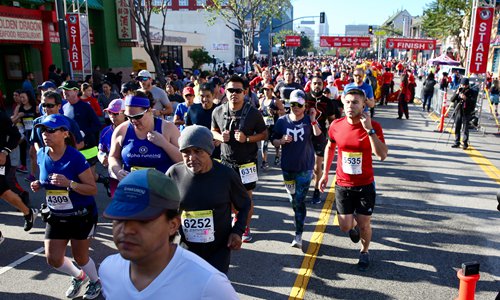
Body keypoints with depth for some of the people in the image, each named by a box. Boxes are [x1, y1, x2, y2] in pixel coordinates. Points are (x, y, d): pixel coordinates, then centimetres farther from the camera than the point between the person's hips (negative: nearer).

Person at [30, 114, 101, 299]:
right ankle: (78, 276, 37)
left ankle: (95, 282, 40)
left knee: (80, 257, 8)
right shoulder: (41, 155, -4)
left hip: (82, 215, -5)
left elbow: (93, 189, -21)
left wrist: (69, 183, -34)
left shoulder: (75, 158, -22)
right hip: (56, 215, 6)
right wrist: (39, 185, -6)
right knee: (53, 259, 5)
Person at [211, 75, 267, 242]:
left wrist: (247, 138, -20)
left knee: (247, 196, 9)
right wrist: (220, 137, -12)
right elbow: (213, 131, 11)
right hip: (226, 161, 2)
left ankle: (246, 227, 30)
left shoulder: (253, 113, -11)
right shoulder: (218, 112, -4)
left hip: (247, 162, -2)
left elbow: (264, 134, -3)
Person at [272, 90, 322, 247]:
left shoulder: (309, 120, -6)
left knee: (300, 200, -5)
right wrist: (282, 141, -15)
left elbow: (319, 135, -21)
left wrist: (313, 121, -32)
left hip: (305, 167, -3)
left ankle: (298, 235, 3)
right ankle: (299, 217, 48)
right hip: (287, 166, 3)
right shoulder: (282, 121, -2)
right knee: (292, 199, 20)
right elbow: (274, 141, 5)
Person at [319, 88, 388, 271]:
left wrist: (369, 130, -30)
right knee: (345, 226, 4)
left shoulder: (373, 127, -13)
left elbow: (382, 155, -25)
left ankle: (364, 252, 38)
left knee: (364, 224, 8)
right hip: (342, 185, 2)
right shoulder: (336, 125, -7)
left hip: (365, 185, -1)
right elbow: (330, 148, 11)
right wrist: (325, 174, 12)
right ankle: (353, 225, 43)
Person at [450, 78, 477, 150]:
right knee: (457, 128, 8)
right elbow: (452, 100, 0)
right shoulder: (459, 91, 8)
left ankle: (465, 143, 5)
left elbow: (473, 102, -13)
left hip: (466, 113, -4)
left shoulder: (472, 92, -2)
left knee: (465, 129, -3)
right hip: (458, 112, 4)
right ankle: (457, 143, 17)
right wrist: (457, 93, -14)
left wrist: (466, 98, -26)